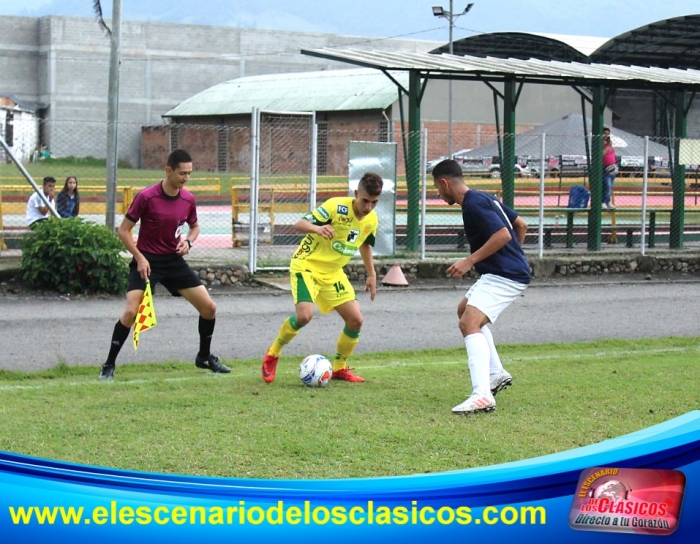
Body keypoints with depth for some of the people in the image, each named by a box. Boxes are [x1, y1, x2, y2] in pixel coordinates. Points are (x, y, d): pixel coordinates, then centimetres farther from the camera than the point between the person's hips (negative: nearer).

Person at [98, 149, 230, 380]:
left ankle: (204, 357, 23)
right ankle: (109, 365, -4)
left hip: (174, 261, 5)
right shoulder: (146, 197, -17)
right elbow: (123, 230, -9)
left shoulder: (188, 199, -2)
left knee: (209, 307, 1)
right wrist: (139, 258, -17)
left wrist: (188, 241, -5)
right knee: (131, 312, -19)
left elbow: (194, 226, 17)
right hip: (146, 261, -5)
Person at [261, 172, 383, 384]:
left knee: (355, 319, -4)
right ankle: (272, 355, -2)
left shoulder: (372, 220, 0)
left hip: (333, 272, 7)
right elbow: (299, 225, -25)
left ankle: (339, 368, 18)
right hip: (307, 265, -7)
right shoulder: (336, 207, -21)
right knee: (304, 315, -26)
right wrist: (317, 228, -45)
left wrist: (372, 274, 20)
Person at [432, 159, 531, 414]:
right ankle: (496, 374, 28)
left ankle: (482, 395, -36)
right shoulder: (485, 198, 14)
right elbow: (521, 225, 21)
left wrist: (470, 261, -24)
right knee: (466, 310, 29)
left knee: (469, 323, -23)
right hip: (500, 272, 11)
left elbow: (503, 235, -27)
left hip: (504, 276, -11)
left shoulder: (473, 203, -16)